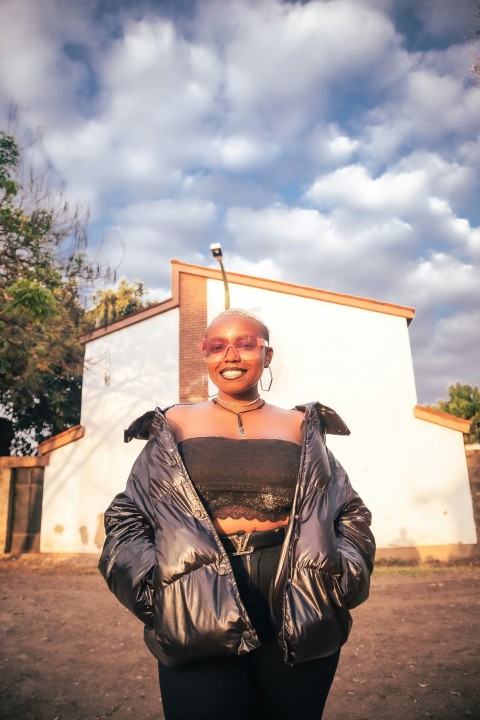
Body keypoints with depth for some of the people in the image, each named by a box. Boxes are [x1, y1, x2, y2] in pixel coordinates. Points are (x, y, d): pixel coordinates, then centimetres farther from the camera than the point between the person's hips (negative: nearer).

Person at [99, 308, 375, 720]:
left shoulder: (302, 429, 7)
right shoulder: (175, 427, 6)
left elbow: (350, 514, 11)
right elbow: (127, 516, 6)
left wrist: (335, 584, -4)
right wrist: (153, 587, -9)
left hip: (298, 620, 2)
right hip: (197, 622, -1)